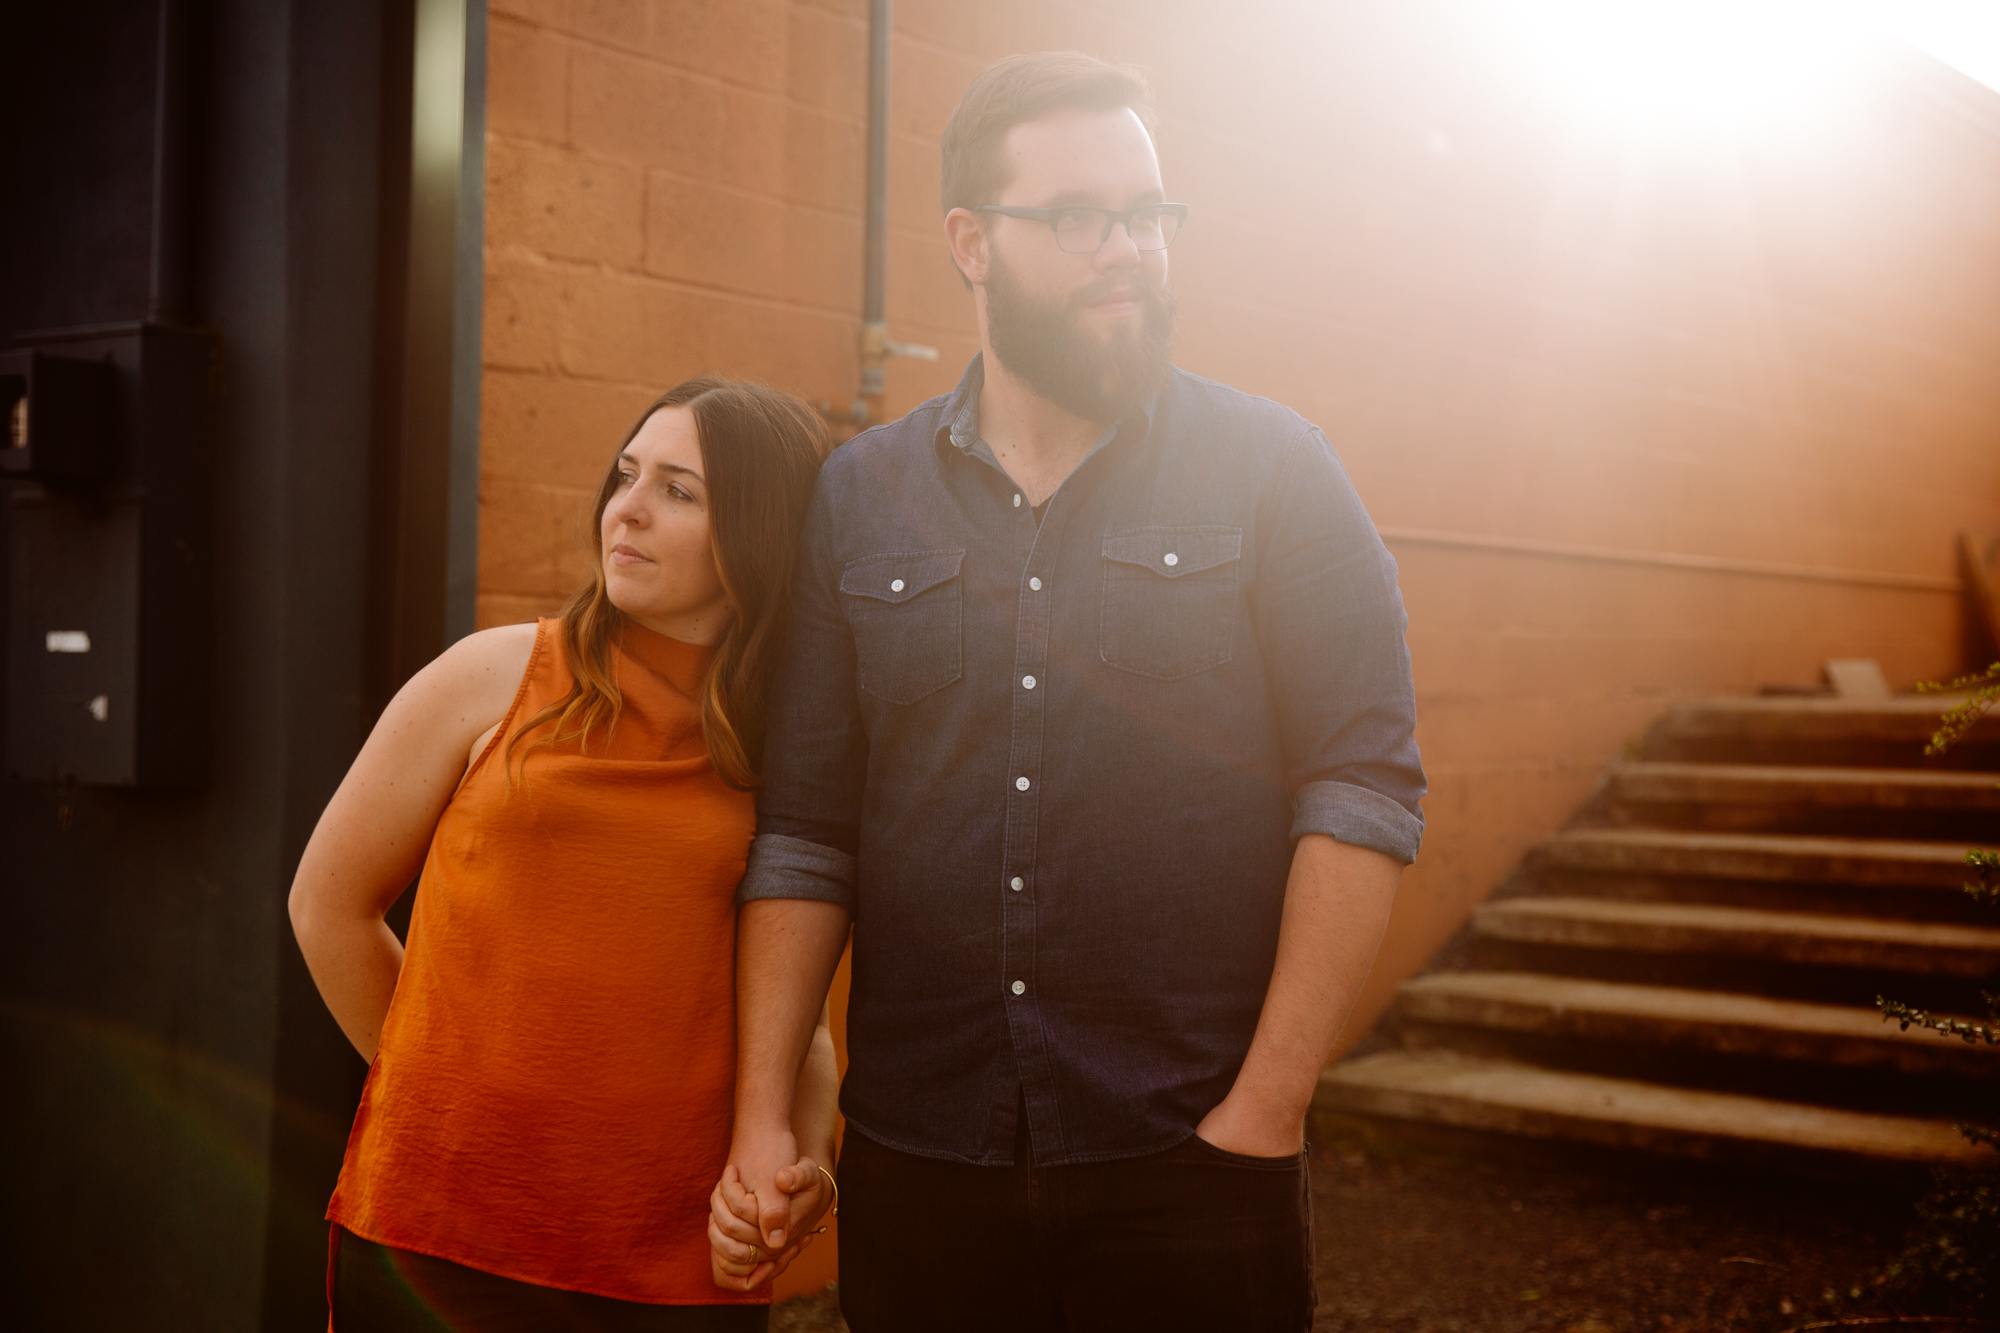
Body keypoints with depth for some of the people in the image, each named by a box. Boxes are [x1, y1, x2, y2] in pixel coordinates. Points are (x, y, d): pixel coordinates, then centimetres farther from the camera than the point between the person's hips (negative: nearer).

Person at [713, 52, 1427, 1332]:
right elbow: (803, 829, 5)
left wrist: (1266, 1108, -11)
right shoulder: (859, 496, 6)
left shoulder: (1273, 470, -1)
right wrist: (762, 1110, -1)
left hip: (1189, 1167, -2)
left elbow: (1366, 791, -7)